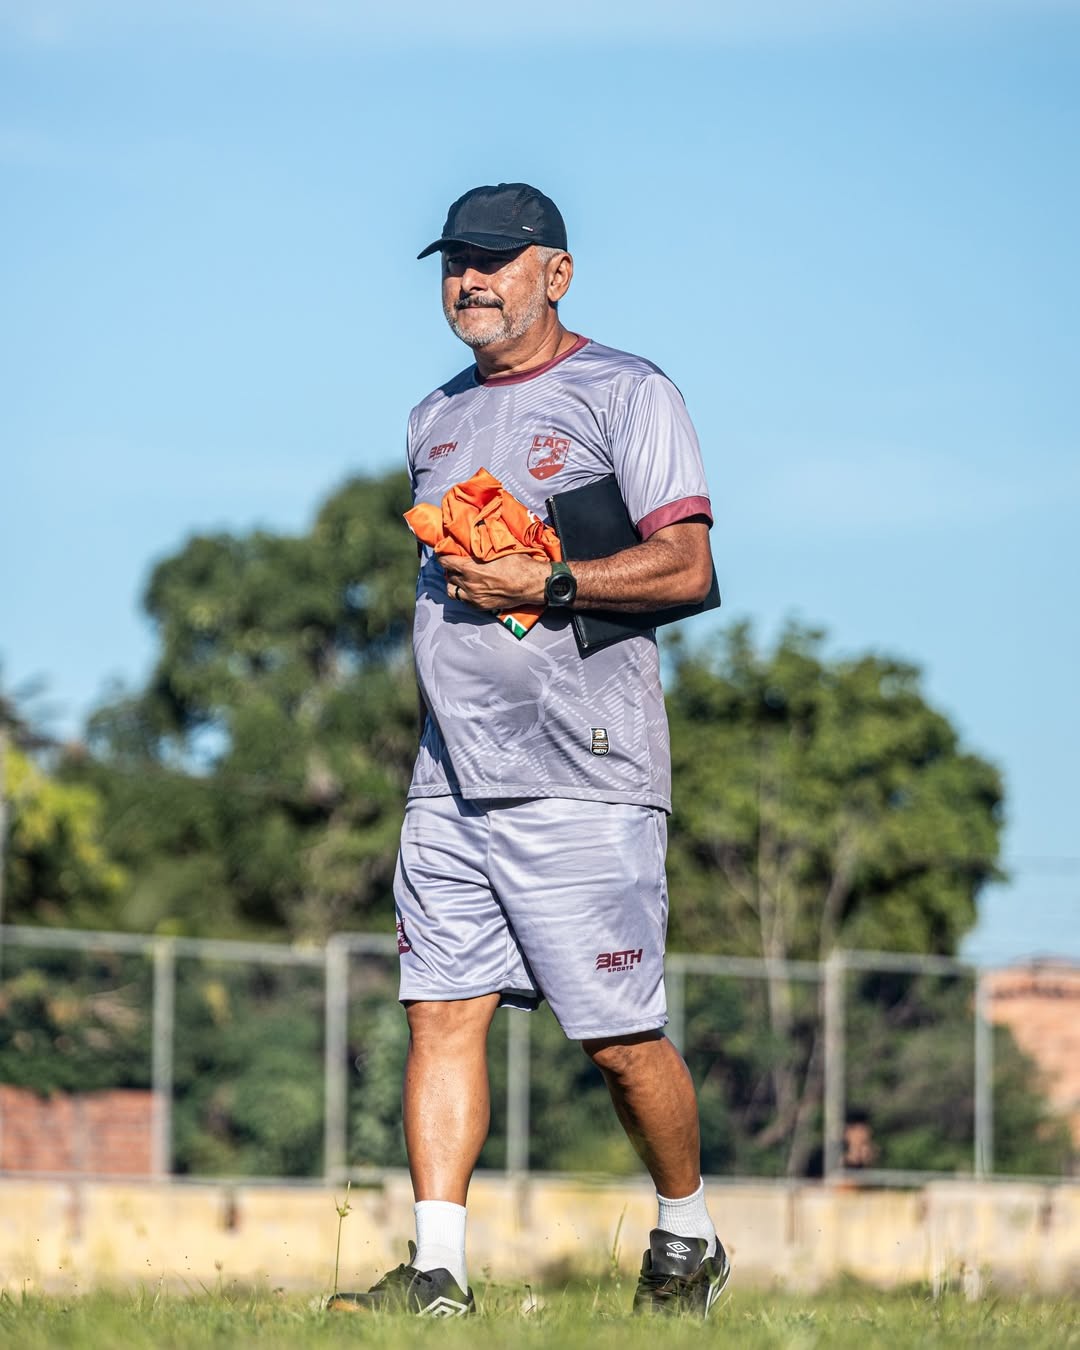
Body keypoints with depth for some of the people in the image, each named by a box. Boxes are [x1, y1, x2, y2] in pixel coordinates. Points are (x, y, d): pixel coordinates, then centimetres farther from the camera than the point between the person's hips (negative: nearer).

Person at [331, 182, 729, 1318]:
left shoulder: (623, 394, -1)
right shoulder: (437, 420, 20)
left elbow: (685, 566, -10)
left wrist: (543, 585, -17)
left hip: (581, 782, -6)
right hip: (450, 786, 6)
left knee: (618, 1039, -3)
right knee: (441, 1011, -4)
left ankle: (687, 1240, 16)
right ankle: (436, 1269, -6)